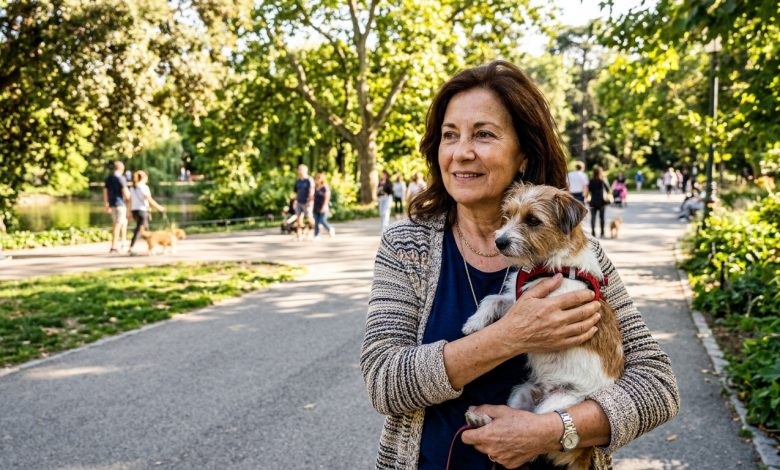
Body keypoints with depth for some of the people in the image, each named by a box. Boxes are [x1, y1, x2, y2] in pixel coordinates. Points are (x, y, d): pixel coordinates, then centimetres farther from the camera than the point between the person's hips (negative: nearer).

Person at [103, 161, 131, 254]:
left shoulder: (108, 178, 12)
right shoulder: (121, 178, -11)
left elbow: (105, 192, 14)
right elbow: (125, 191, -18)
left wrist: (106, 205, 19)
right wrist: (128, 198, 3)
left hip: (112, 204, 8)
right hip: (120, 204, -8)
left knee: (124, 221, 24)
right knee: (117, 225, -6)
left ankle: (123, 241, 25)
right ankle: (113, 247, -8)